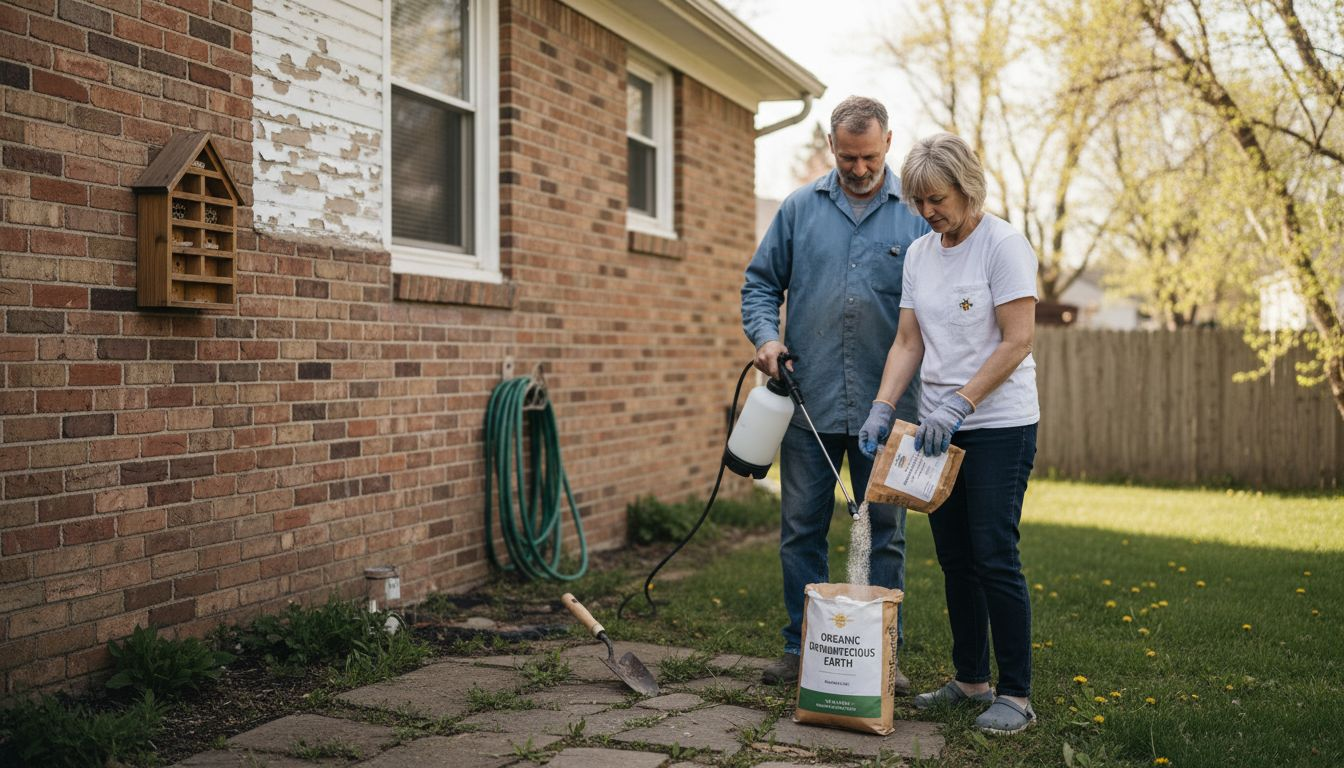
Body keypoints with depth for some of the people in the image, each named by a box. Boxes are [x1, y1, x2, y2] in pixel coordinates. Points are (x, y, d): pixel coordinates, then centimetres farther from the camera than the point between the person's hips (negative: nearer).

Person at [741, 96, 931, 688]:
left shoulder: (916, 213, 4)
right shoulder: (800, 208, 7)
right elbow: (761, 281, 12)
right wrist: (766, 334, -7)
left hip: (885, 405, -1)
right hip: (808, 399, 1)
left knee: (885, 532, 7)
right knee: (801, 528, 7)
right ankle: (802, 646, 19)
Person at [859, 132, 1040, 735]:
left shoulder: (1003, 245, -10)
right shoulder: (919, 254, 10)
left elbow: (1017, 341, -15)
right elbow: (908, 342, 8)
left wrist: (958, 404, -20)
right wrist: (882, 408, -5)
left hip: (999, 425, -7)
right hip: (940, 426, 7)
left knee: (993, 556, -7)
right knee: (954, 557, 11)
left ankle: (1016, 694, 4)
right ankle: (970, 679, 23)